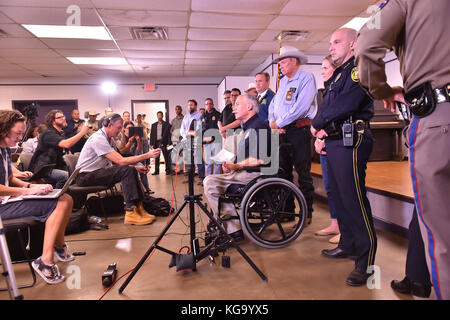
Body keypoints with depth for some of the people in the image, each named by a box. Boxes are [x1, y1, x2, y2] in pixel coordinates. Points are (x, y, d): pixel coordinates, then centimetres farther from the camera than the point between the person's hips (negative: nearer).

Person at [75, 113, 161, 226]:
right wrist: (147, 155, -27)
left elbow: (115, 162, 11)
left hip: (98, 172, 9)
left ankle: (138, 208, -1)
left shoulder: (109, 138, 9)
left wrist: (135, 168, -2)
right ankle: (131, 212, -24)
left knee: (132, 171, -1)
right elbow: (121, 161, -27)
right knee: (127, 171, -23)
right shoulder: (99, 139, -21)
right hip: (85, 176, -9)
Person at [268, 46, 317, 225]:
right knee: (284, 172, 11)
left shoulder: (306, 78, -5)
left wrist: (279, 123, -13)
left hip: (299, 131, -8)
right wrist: (273, 121, -2)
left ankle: (307, 214, 7)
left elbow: (301, 107, -18)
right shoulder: (283, 81, 20)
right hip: (282, 132, 8)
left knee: (303, 174, -3)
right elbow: (273, 104, 18)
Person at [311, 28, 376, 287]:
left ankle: (365, 261, -2)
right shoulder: (338, 74, 24)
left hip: (352, 141, -10)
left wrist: (317, 124, -6)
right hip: (335, 140, 10)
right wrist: (322, 129, -3)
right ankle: (348, 246, 27)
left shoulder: (359, 69, -6)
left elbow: (346, 104, -19)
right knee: (340, 197, 14)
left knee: (354, 199, -10)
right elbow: (327, 107, 18)